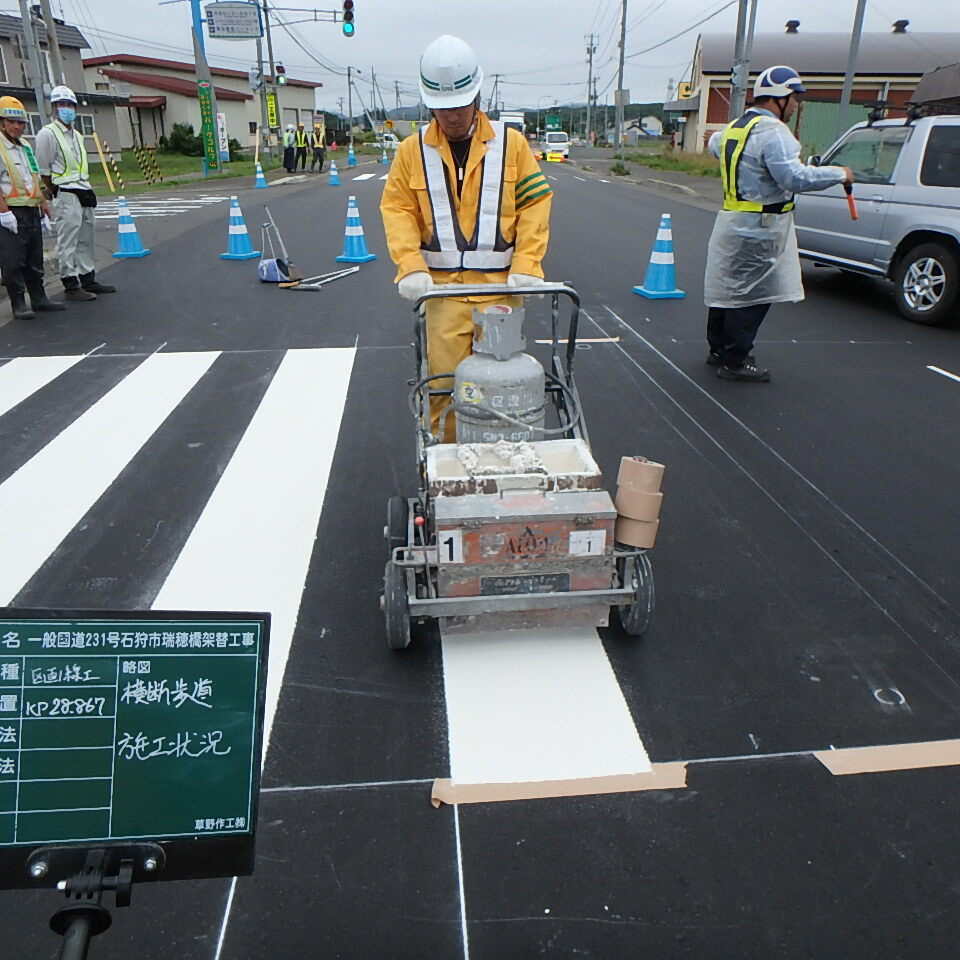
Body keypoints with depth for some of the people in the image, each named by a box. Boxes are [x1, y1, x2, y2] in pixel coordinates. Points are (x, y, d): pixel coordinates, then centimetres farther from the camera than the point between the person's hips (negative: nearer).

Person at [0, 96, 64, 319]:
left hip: (31, 212, 8)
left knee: (35, 259, 14)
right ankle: (18, 304, 1)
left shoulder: (25, 147, 17)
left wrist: (43, 203, 22)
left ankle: (39, 298, 22)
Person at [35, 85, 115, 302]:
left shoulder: (77, 135, 19)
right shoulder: (47, 134, -6)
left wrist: (86, 190, 15)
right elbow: (43, 169, -6)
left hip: (85, 193, 8)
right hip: (66, 196, -8)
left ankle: (88, 280, 20)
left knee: (86, 239, 12)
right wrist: (52, 190, -2)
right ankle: (70, 285, -4)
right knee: (67, 241, -6)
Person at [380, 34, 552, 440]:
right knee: (443, 380, 1)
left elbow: (535, 204, 4)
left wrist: (526, 265, -7)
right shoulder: (413, 151, 6)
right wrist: (410, 266, -10)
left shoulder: (511, 144, 5)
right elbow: (397, 209, 5)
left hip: (500, 286, 0)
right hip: (442, 286, 0)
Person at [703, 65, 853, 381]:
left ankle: (718, 349, 28)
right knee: (752, 296, -3)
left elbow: (714, 145, 35)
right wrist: (839, 174, -15)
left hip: (732, 222, 10)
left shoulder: (735, 127, 13)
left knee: (729, 288, 17)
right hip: (759, 228, -10)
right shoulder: (773, 132, -17)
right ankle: (735, 362, 2)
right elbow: (795, 178, -26)